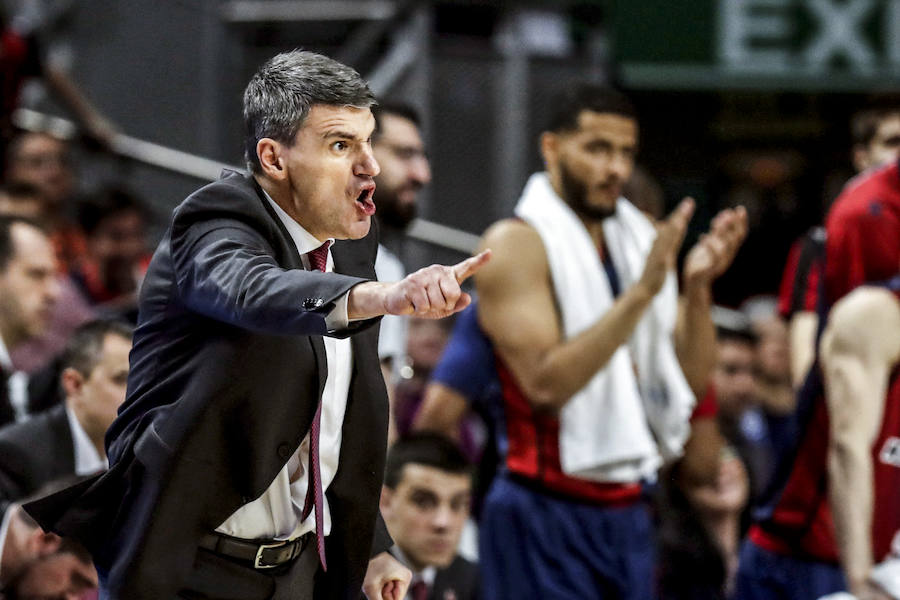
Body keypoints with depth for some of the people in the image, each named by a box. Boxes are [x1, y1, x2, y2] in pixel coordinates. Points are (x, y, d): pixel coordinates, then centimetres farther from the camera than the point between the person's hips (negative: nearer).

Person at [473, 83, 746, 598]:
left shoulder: (641, 241, 14)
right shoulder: (517, 243, -8)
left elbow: (692, 381, 12)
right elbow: (545, 383, -21)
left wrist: (698, 289, -5)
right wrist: (641, 292, -23)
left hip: (627, 512, 7)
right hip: (549, 512, -7)